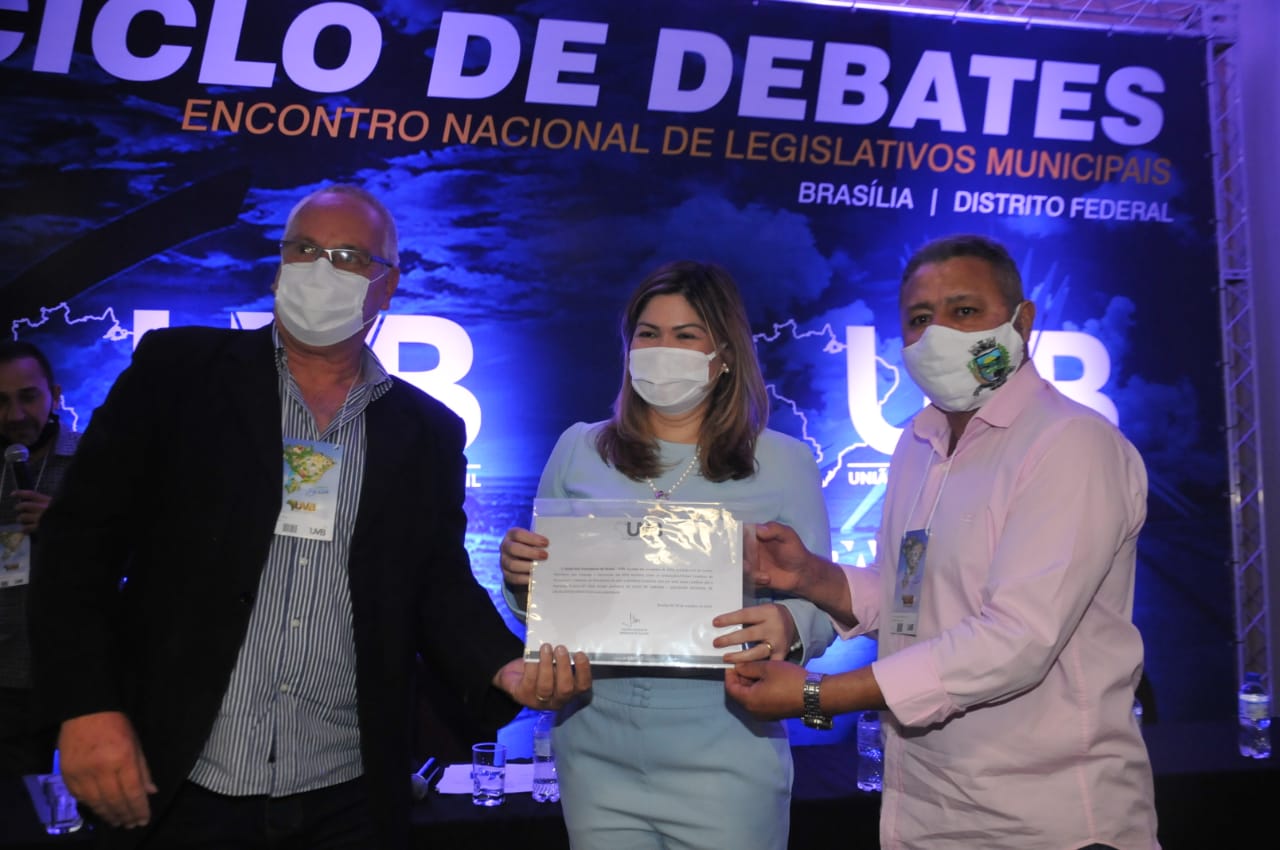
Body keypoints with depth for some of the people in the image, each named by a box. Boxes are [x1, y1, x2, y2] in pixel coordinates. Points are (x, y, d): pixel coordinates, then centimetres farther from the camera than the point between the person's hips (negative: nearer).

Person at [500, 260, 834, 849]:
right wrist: (520, 576, -11)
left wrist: (788, 627, -23)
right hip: (597, 755, 2)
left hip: (724, 762, -1)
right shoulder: (578, 450, 4)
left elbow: (823, 606, -1)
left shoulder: (784, 462, -2)